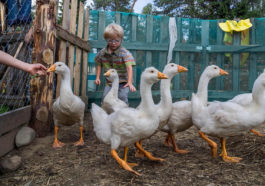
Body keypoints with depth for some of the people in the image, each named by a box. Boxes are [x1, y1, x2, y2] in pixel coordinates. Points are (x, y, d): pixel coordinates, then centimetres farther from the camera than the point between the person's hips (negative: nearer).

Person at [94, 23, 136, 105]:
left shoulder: (125, 53, -18)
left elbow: (129, 68, -28)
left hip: (123, 83, -4)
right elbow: (99, 64, 14)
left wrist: (130, 82, -40)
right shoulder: (102, 53, -3)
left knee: (122, 97, -16)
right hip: (109, 82, 4)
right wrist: (97, 77, 5)